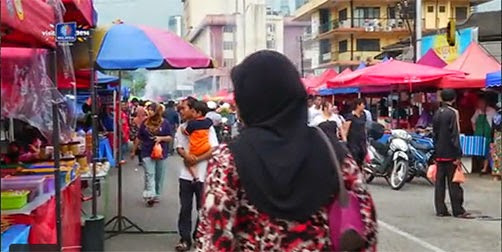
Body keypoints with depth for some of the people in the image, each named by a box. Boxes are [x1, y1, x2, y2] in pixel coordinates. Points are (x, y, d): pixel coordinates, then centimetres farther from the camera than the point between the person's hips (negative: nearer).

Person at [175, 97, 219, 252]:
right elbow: (179, 148, 7)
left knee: (203, 208, 6)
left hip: (202, 175, -4)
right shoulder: (182, 128, 8)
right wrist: (186, 156, -15)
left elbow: (214, 149, -11)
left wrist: (197, 160, -17)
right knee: (185, 208, 5)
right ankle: (185, 239, 12)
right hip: (186, 174, 4)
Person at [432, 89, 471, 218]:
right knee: (453, 183, -1)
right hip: (450, 154, -6)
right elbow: (455, 135, -14)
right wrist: (458, 155, -13)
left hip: (439, 153, 6)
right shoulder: (453, 113, -11)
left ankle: (440, 210, 8)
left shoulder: (437, 113, 10)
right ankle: (458, 210, 3)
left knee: (439, 182, 6)